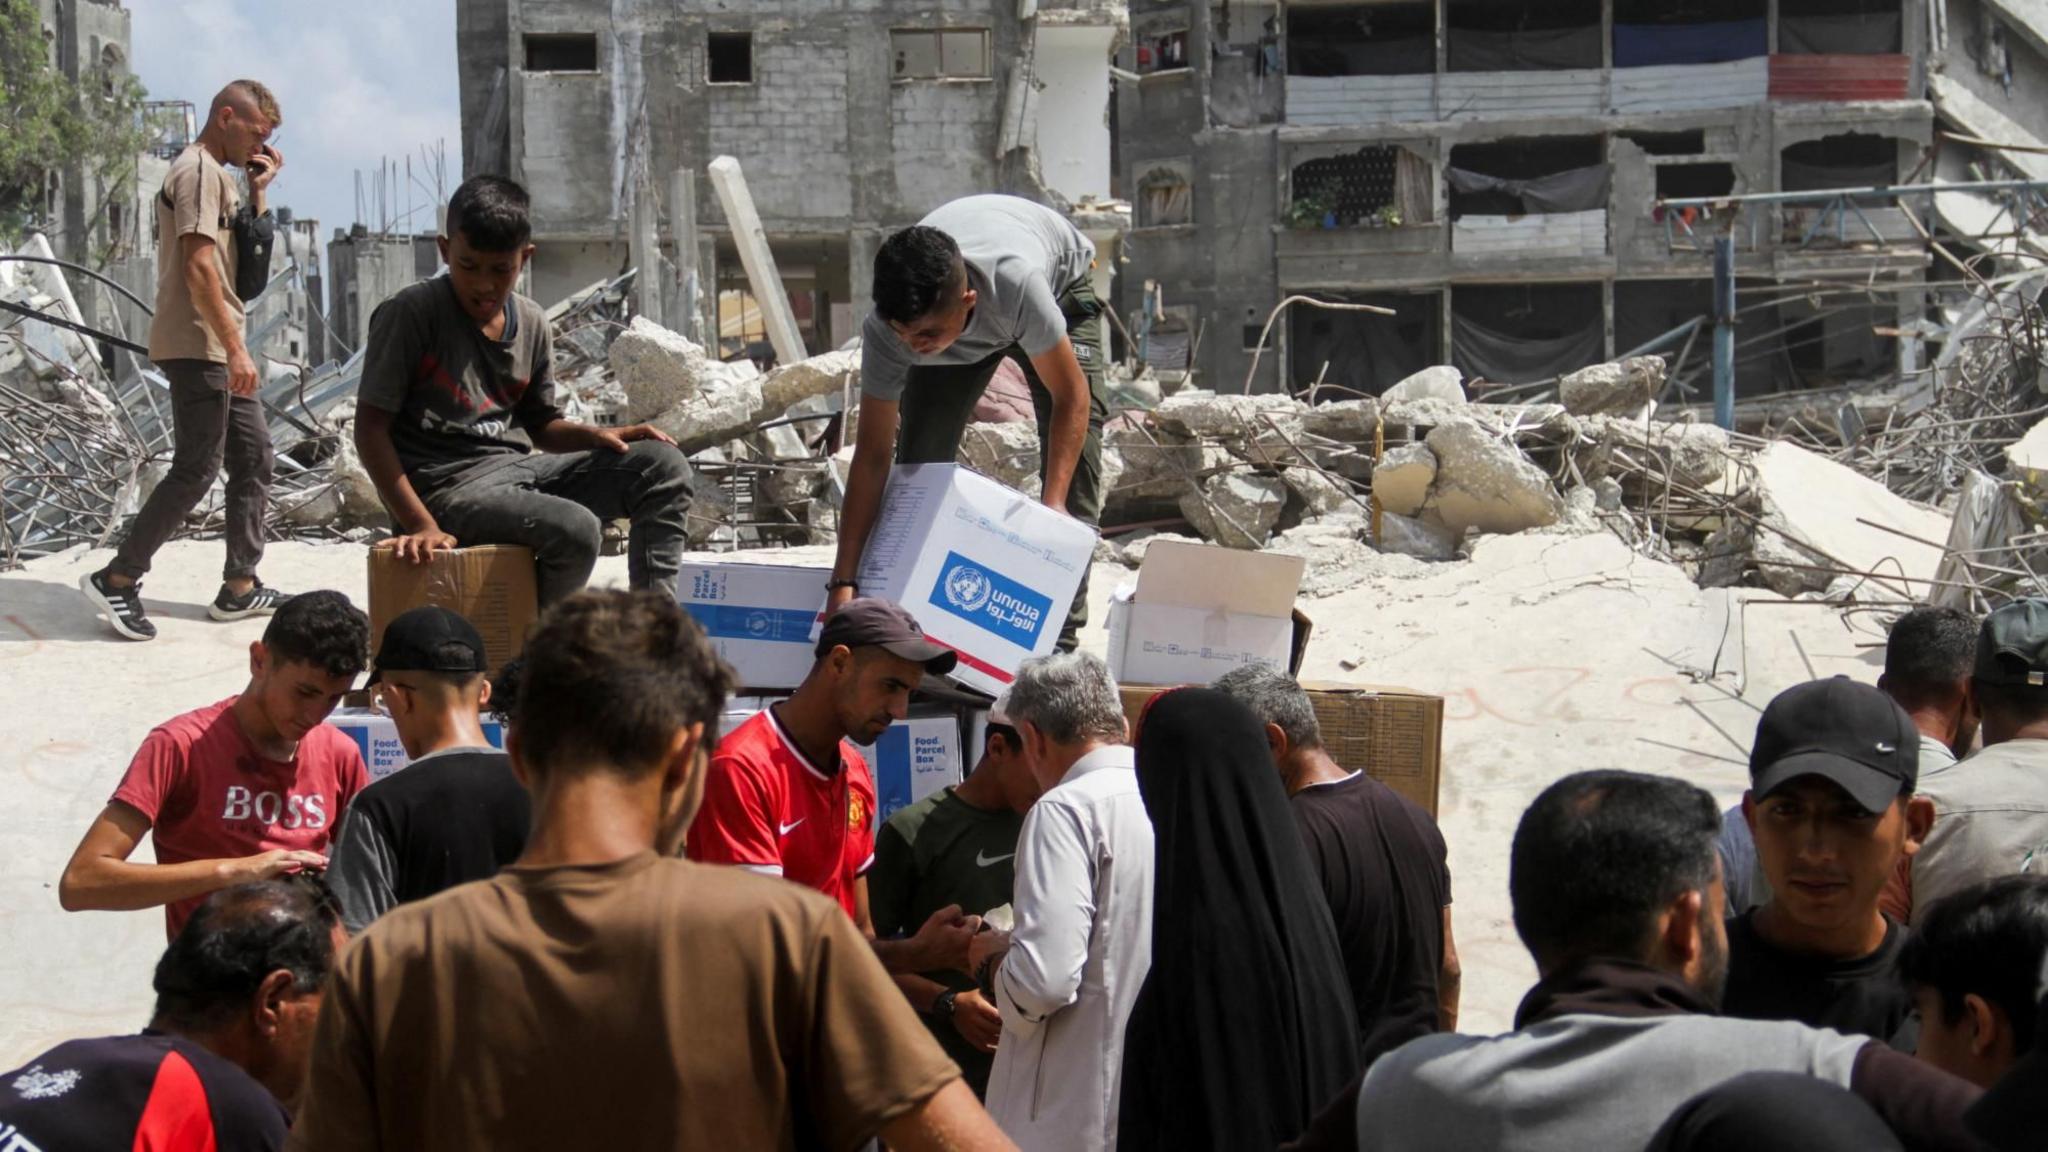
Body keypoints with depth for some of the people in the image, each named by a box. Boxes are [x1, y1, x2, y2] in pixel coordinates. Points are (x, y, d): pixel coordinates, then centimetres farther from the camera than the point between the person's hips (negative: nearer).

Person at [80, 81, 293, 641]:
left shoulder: (218, 175, 19)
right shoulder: (198, 172, -13)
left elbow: (247, 256, 22)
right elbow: (199, 267, -21)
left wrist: (258, 192, 11)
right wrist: (235, 349, -24)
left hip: (218, 349, 10)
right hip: (196, 347, -10)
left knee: (253, 454, 10)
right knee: (197, 468, -9)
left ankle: (240, 586, 14)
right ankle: (116, 579, -4)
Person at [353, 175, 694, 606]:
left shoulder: (532, 324, 9)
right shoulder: (410, 314, -10)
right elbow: (371, 428, -11)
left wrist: (596, 436, -2)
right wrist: (420, 524, -19)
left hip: (516, 466, 7)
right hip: (446, 485, -7)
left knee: (664, 466, -5)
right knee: (575, 529, -31)